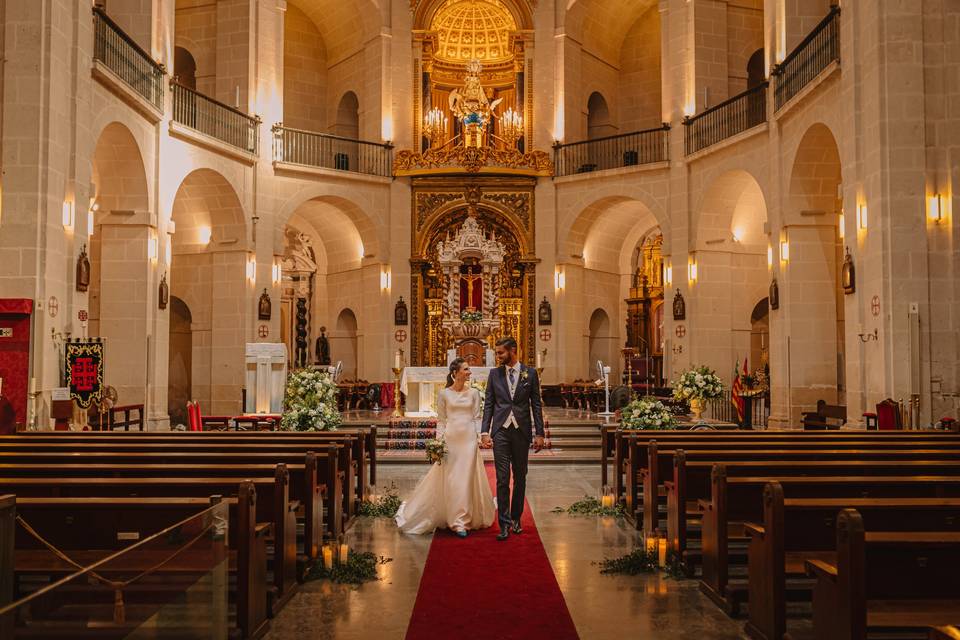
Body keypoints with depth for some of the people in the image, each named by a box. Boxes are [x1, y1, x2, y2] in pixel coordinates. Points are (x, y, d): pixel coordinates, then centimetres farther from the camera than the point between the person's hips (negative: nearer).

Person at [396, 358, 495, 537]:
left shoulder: (473, 393, 6)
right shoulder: (444, 394, 1)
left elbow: (477, 418, 7)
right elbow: (441, 420, 4)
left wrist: (480, 438, -2)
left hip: (469, 439, 1)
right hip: (450, 439, -1)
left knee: (467, 478, 2)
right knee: (450, 480, -1)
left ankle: (462, 521, 12)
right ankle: (457, 521, 8)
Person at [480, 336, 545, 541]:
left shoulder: (530, 373, 3)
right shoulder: (494, 374, 6)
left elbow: (536, 405, 3)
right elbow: (488, 404, 5)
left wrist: (539, 433, -1)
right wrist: (485, 432, -3)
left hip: (521, 431, 0)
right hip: (500, 431, 0)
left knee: (520, 478, 9)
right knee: (502, 478, -5)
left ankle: (516, 518, 23)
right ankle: (504, 524, -3)